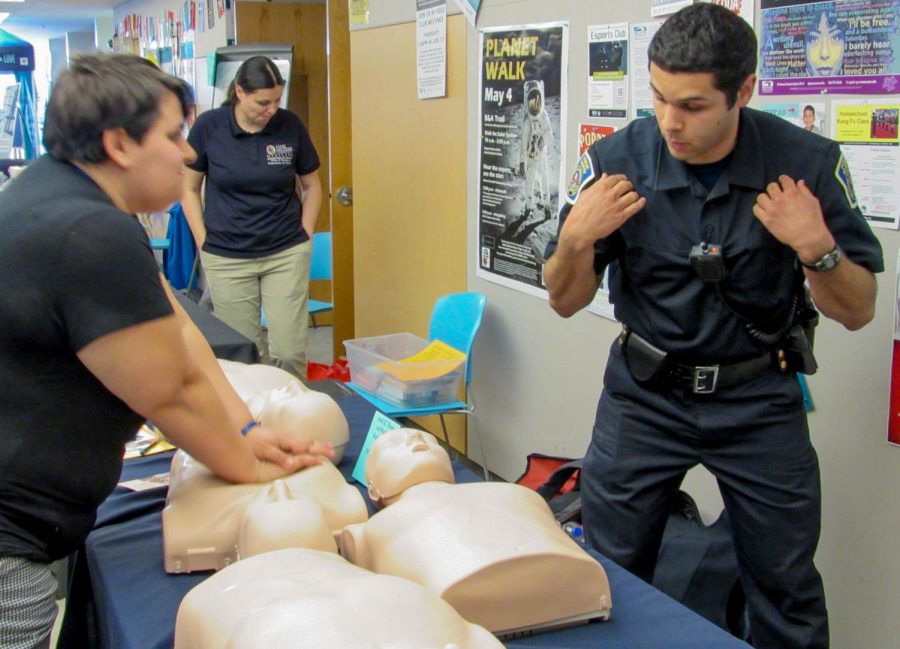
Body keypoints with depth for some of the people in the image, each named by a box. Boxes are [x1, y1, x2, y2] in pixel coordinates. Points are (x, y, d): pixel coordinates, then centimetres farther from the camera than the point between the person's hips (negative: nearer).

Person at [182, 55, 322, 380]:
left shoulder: (290, 125, -3)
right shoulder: (208, 126, -5)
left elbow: (311, 185, 10)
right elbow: (189, 188, 6)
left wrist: (305, 236, 4)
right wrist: (204, 243, 0)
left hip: (287, 254, 1)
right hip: (227, 260, 0)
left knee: (289, 350, -2)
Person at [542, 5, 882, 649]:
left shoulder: (807, 162, -13)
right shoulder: (618, 159, -12)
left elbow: (858, 312, -6)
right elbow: (566, 303, -4)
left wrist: (817, 248, -26)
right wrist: (577, 239, -25)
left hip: (759, 400, 0)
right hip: (644, 395, 0)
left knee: (788, 592, 10)